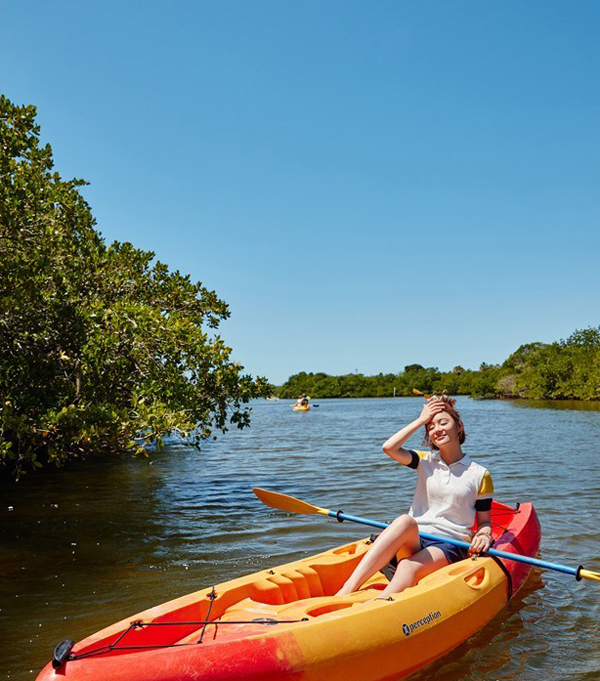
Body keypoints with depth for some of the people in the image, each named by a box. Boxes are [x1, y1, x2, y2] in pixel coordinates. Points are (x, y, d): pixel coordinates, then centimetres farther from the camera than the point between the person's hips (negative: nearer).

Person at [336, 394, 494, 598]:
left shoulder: (480, 475, 9)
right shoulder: (425, 461, 14)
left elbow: (484, 521, 13)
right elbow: (389, 447, -3)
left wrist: (484, 534, -11)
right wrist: (421, 420, 4)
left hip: (449, 546, -1)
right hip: (414, 541, 1)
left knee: (408, 567, -34)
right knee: (405, 521, -36)